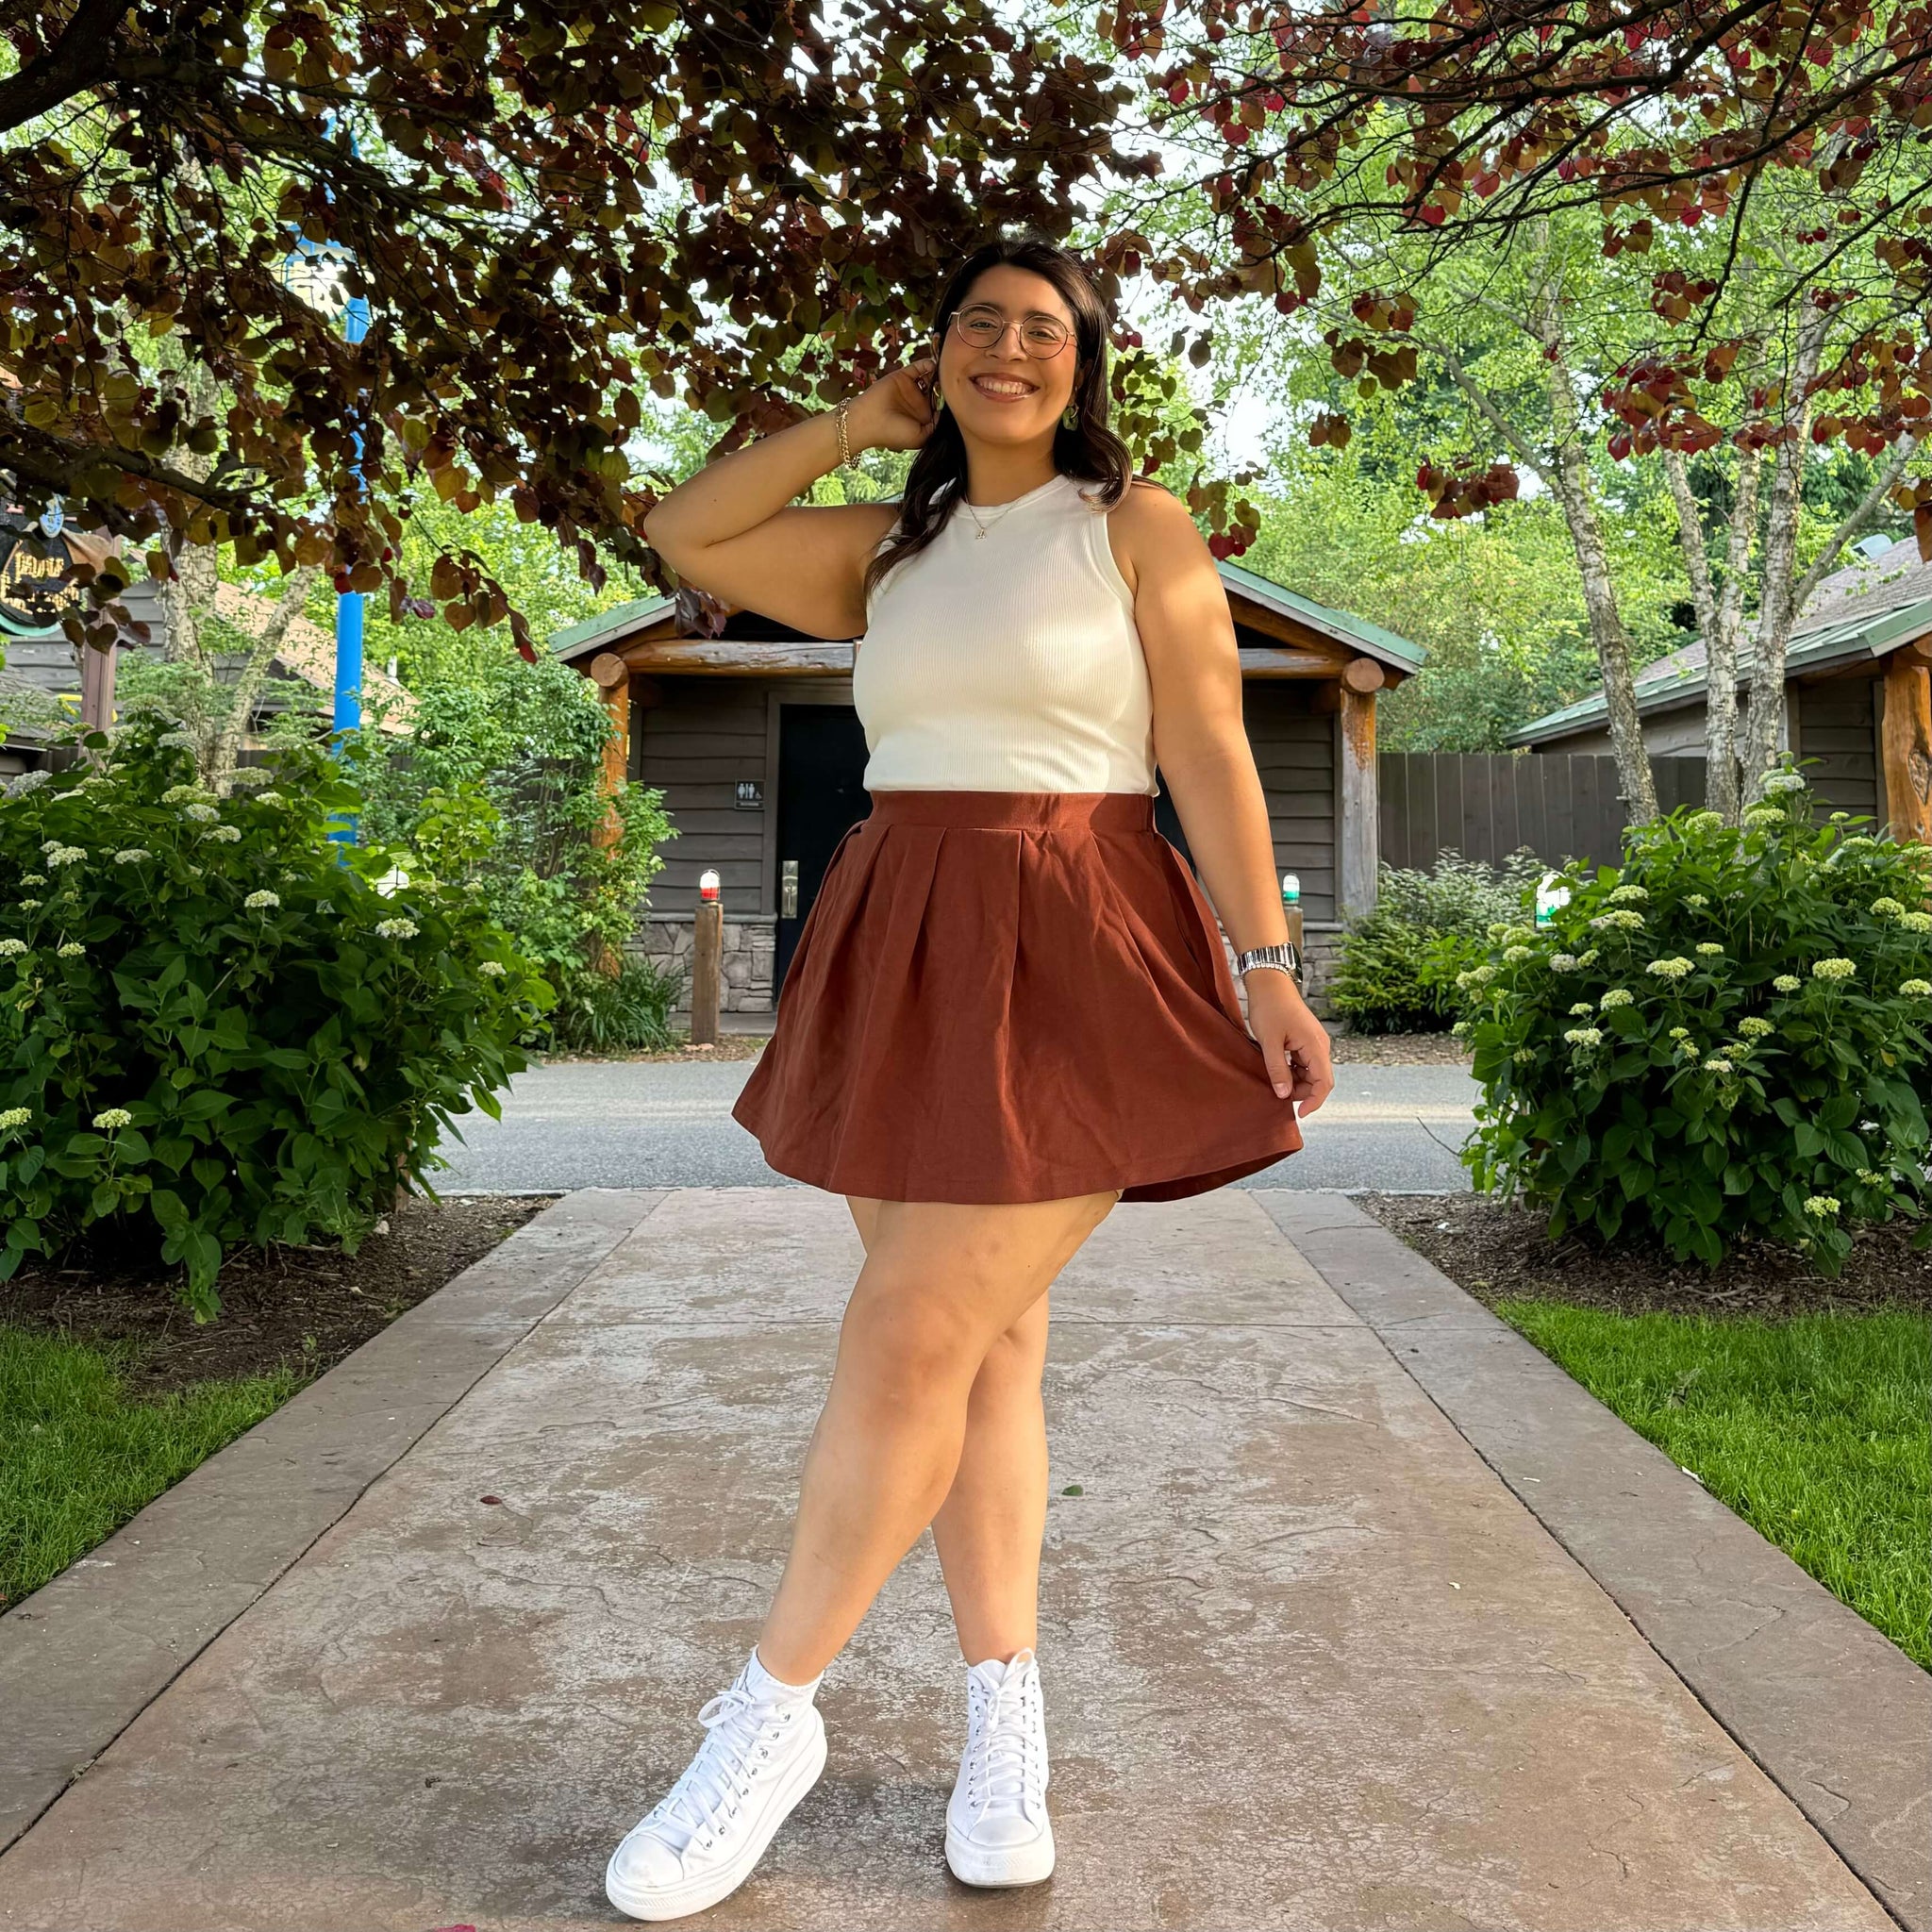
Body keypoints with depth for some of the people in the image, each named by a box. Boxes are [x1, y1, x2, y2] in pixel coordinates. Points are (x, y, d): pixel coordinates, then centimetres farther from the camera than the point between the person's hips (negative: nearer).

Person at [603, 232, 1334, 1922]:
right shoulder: (886, 549, 15)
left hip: (1069, 964, -5)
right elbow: (686, 535, 14)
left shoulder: (1137, 526, 2)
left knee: (910, 1344, -10)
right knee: (983, 1346, 8)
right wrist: (851, 426, 11)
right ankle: (1007, 1714, 19)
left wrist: (1265, 964, -11)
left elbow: (1210, 751, -4)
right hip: (905, 958, 5)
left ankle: (772, 1713, 5)